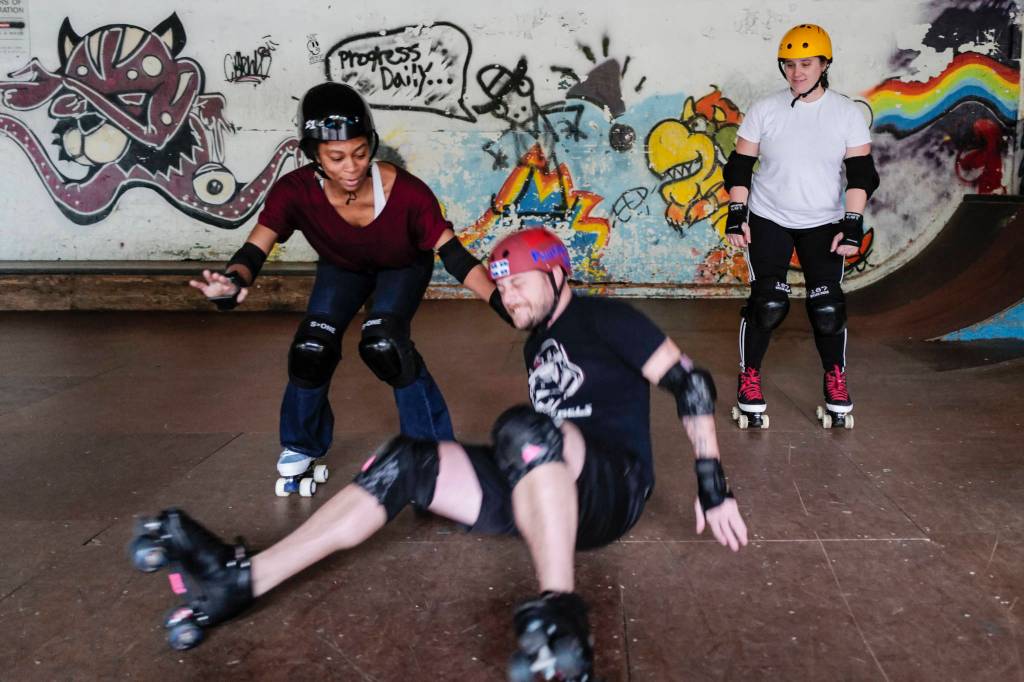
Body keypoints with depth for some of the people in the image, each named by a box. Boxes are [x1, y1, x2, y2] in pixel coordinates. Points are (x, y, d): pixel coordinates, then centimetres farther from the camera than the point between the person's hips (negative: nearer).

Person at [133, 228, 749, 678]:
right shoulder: (536, 346, 20)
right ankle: (241, 579, -17)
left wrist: (713, 487, -12)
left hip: (615, 487, -7)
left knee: (522, 431, -38)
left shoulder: (602, 318, -4)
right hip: (543, 492, 7)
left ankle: (561, 624, -45)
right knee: (408, 462, -10)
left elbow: (691, 383, -9)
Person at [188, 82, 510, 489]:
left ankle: (434, 447, -7)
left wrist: (502, 302, -46)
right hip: (342, 269, 3)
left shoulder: (406, 192, -39)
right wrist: (234, 281, -60)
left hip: (404, 268, -2)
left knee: (383, 343, -27)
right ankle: (302, 445, 14)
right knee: (312, 348, -15)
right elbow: (255, 250, -36)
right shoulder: (295, 192, -33)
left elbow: (453, 254, -35)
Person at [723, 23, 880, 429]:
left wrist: (852, 224, -10)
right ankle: (749, 375, 11)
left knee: (827, 306, -4)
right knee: (767, 303, -9)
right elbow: (740, 166, 0)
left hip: (824, 223, 1)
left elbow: (860, 174, -3)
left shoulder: (847, 114, -3)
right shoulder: (764, 110, -3)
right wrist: (736, 215, -7)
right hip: (768, 219, -1)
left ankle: (835, 378, 18)